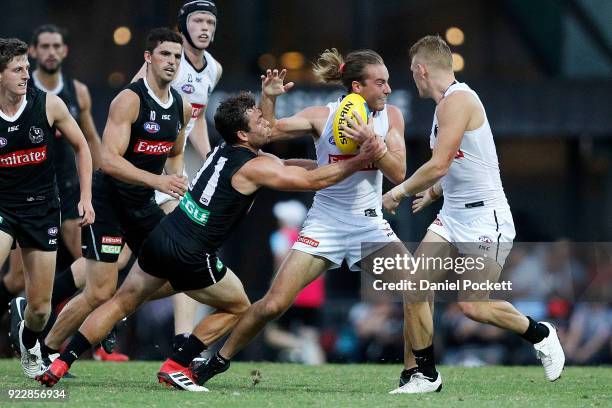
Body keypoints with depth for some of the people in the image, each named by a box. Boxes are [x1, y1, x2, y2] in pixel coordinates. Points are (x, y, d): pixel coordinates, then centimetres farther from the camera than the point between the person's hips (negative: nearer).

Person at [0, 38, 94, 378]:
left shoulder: (49, 105, -8)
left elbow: (81, 146, 7)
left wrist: (86, 197, 2)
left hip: (42, 210, 2)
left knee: (40, 306, 7)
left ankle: (28, 341, 41)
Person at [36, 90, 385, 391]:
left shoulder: (226, 151, 13)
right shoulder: (254, 167, -11)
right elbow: (314, 180, -11)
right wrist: (359, 162, -5)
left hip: (159, 241, 7)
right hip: (190, 256, -7)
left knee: (121, 303, 18)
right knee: (238, 307, 14)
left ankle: (61, 363, 10)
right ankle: (176, 366, 8)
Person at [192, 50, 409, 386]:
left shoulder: (390, 116, -2)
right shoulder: (322, 117, -7)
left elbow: (398, 173, -9)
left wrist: (372, 142, -25)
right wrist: (268, 98, -25)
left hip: (370, 225, 2)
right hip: (325, 223, -2)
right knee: (273, 304, -8)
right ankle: (218, 360, 13)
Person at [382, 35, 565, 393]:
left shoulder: (457, 101, -17)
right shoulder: (448, 102, 14)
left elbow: (439, 165, -24)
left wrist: (399, 192, -12)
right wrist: (434, 192, 37)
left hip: (484, 219, -9)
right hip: (453, 216, 9)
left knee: (473, 305, -11)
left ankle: (540, 334, 14)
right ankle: (426, 374, 3)